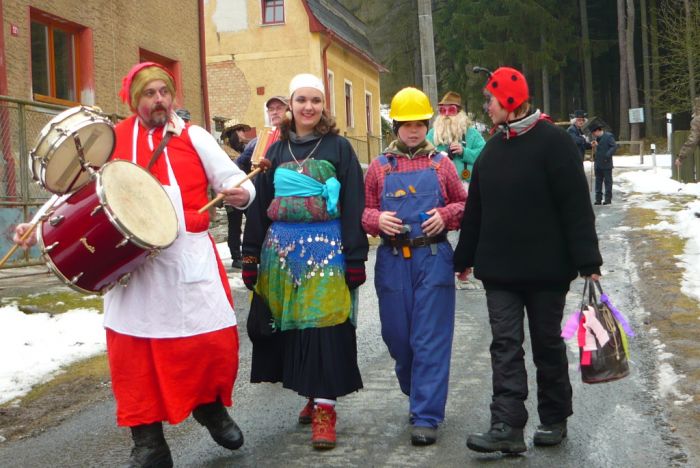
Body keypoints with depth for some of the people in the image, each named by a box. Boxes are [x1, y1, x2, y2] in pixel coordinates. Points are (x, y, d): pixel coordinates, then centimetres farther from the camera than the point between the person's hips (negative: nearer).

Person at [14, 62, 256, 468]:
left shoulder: (194, 137, 5)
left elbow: (232, 178, 1)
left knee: (216, 339, -3)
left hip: (189, 258, -1)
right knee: (134, 349, 2)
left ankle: (211, 406, 27)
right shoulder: (112, 141, 8)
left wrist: (242, 192, -23)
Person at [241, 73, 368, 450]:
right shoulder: (276, 151, 12)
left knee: (323, 325, -5)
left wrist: (355, 257, -8)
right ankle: (313, 394, 22)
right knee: (290, 324, 6)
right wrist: (251, 256, 6)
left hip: (326, 248, -4)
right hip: (281, 248, 4)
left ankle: (324, 408, 0)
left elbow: (353, 206, -2)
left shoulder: (338, 148, 2)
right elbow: (259, 205, 11)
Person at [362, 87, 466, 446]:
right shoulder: (379, 167, 7)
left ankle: (426, 415, 5)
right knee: (397, 334, 10)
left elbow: (465, 203, 11)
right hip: (393, 261, 2)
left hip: (433, 258, -1)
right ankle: (416, 390, 36)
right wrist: (377, 219, -13)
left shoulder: (441, 164, 6)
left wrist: (445, 215, -8)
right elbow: (364, 211, 8)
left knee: (431, 339, -2)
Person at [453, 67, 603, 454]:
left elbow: (577, 207, -13)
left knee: (547, 344, 8)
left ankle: (554, 419, 23)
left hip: (546, 269, -5)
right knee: (505, 345, -1)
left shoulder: (553, 142, -9)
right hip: (499, 269, 5)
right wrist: (465, 257, 18)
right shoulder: (493, 147, 11)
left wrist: (588, 262, -17)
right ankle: (507, 427, -1)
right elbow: (475, 208, 15)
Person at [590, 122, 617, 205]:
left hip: (606, 165, -7)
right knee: (598, 182, 9)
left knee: (608, 182, 2)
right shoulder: (597, 138, 11)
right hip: (598, 165, 7)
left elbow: (614, 146, -16)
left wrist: (607, 155, -23)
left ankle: (608, 199, 7)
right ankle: (598, 199, 13)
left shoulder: (608, 136, -11)